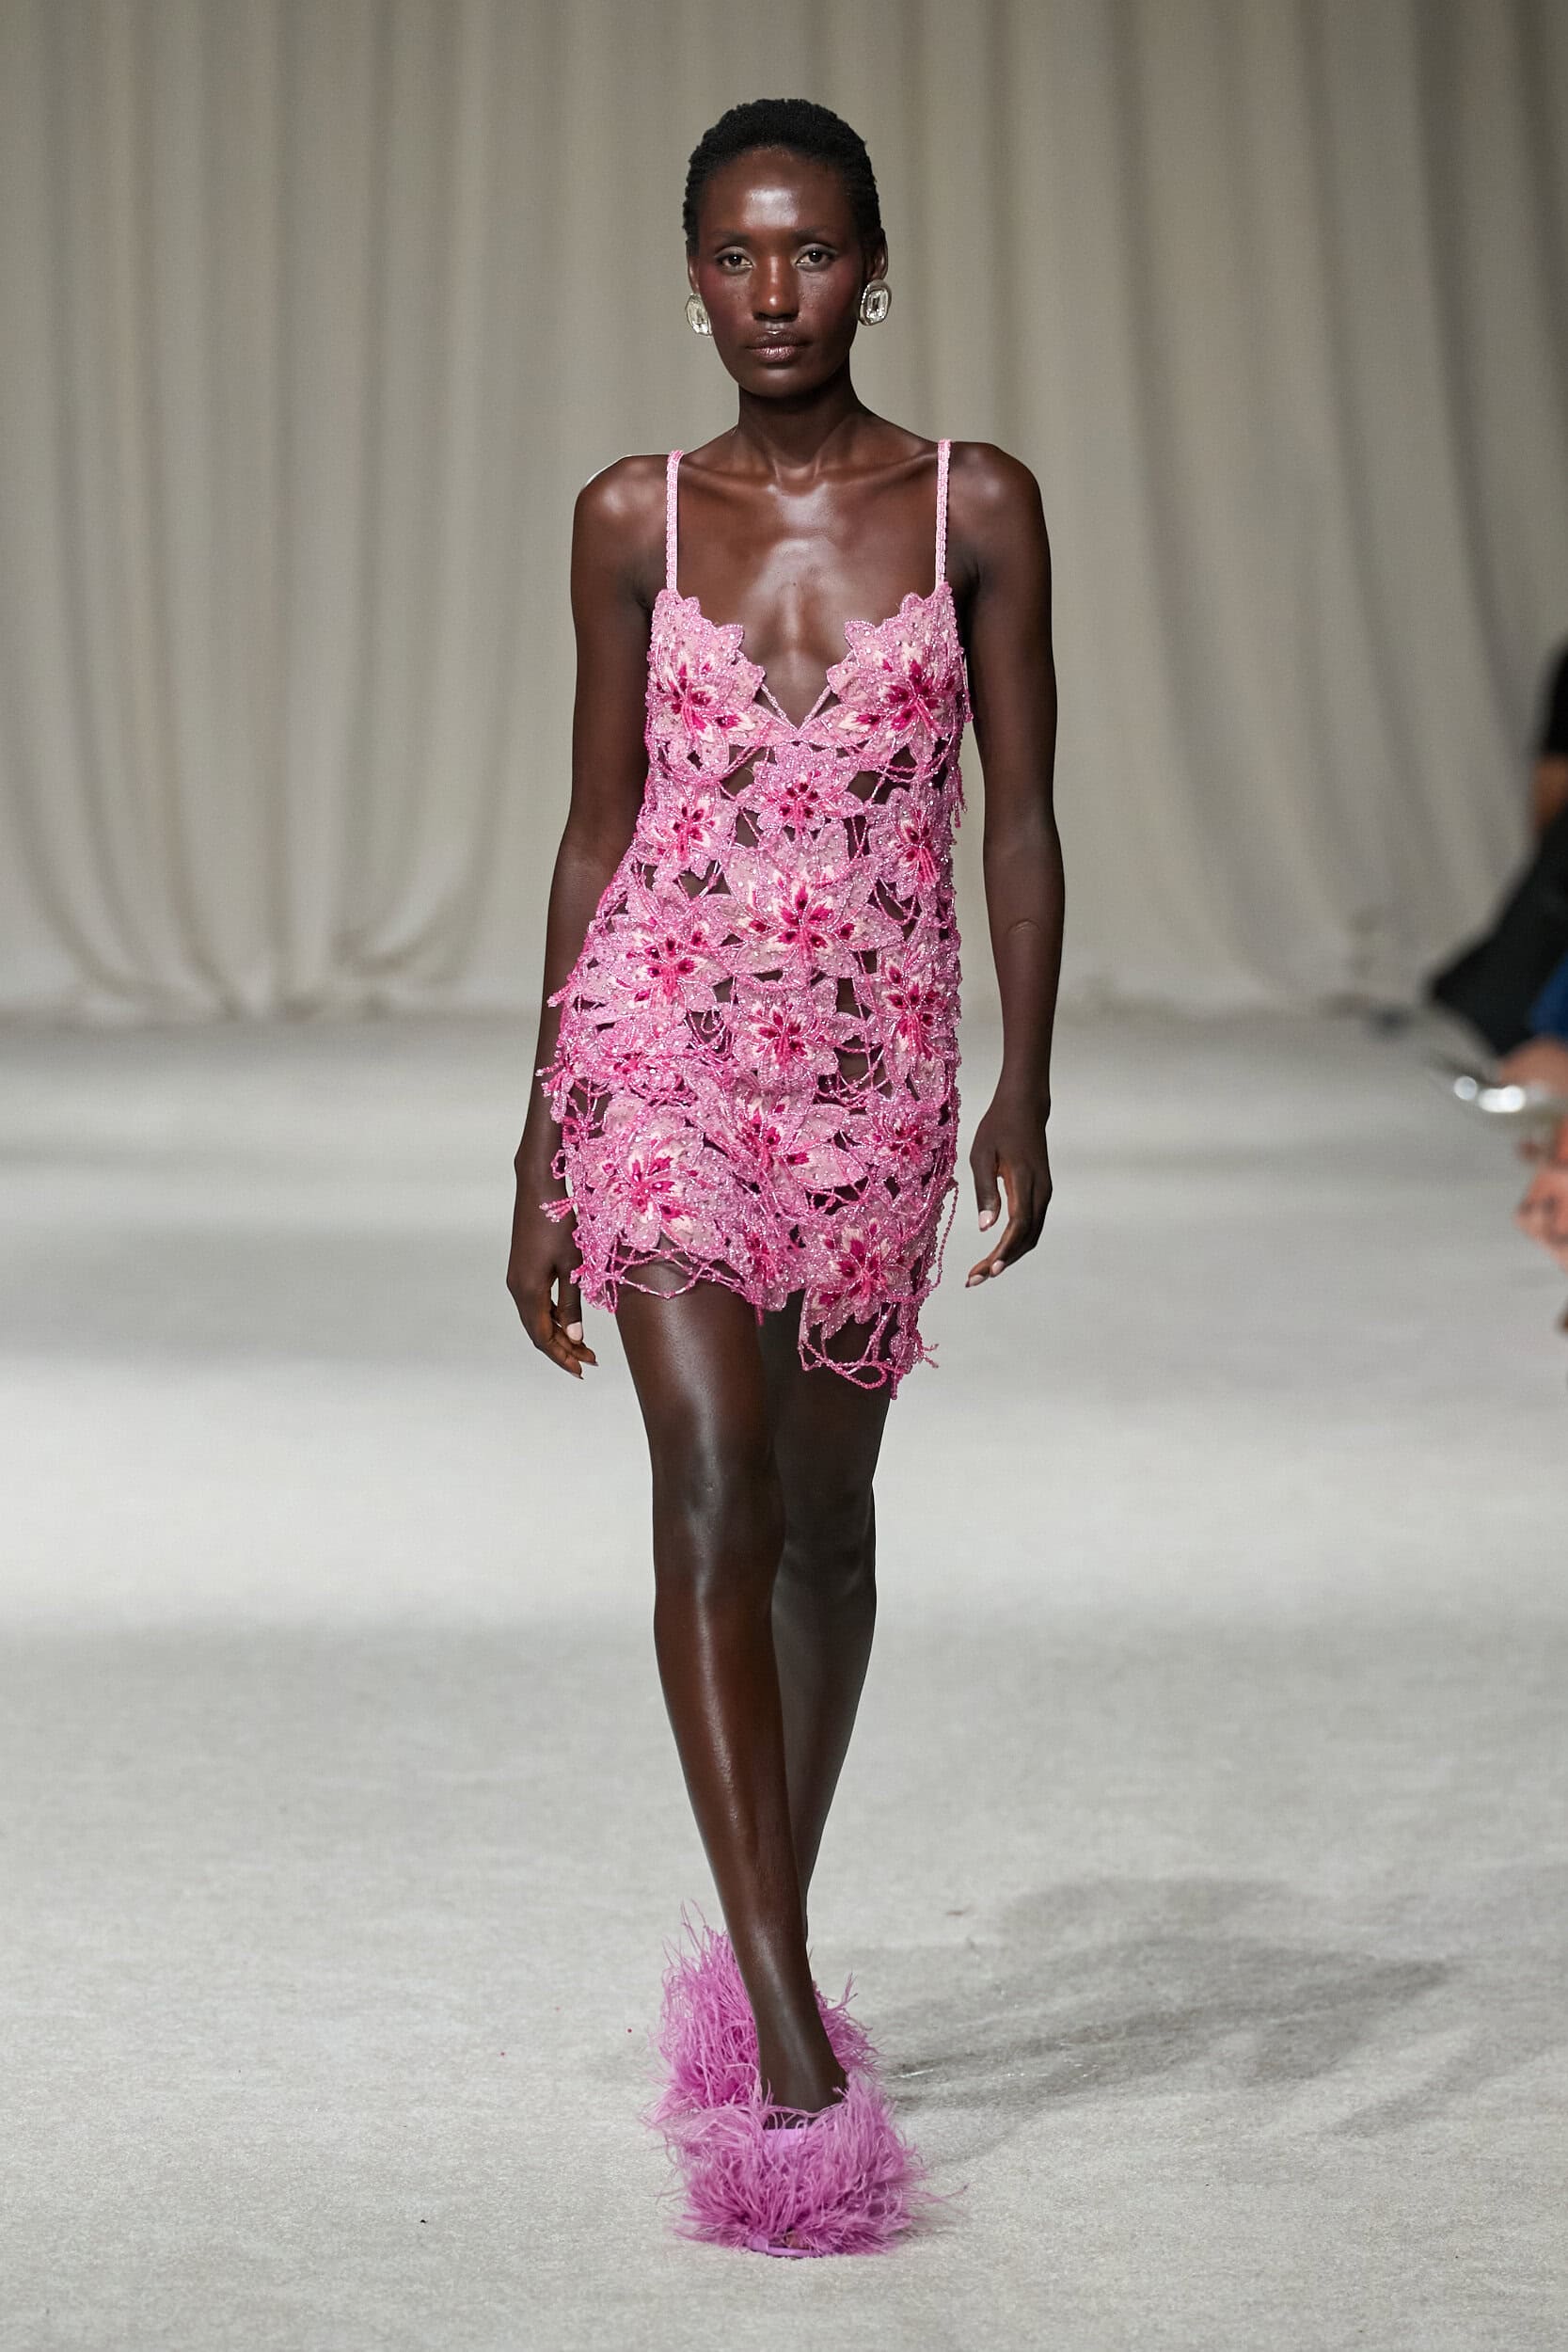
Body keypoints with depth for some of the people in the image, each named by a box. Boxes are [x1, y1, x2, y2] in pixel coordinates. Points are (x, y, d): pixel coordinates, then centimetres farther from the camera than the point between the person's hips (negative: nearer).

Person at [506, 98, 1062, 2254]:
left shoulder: (976, 509, 0)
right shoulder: (634, 520, 3)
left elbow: (1019, 820, 2)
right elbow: (598, 824, 7)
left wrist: (1025, 1091, -8)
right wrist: (541, 1144, 6)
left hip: (874, 1065, 1)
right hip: (661, 1043, -1)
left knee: (822, 1513, 13)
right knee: (713, 1493, -14)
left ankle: (767, 1945, 34)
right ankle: (793, 2050, -15)